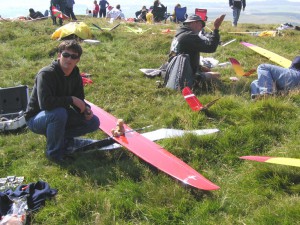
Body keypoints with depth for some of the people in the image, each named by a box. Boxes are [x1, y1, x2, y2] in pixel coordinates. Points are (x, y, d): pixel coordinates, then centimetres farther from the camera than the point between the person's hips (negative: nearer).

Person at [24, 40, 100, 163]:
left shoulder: (76, 75, -4)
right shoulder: (46, 74, -26)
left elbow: (79, 100, 1)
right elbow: (45, 103, -38)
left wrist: (86, 109, -22)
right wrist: (71, 99, -30)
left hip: (60, 115, 7)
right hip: (36, 118, -6)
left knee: (93, 122, -6)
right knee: (59, 113, -40)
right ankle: (54, 152, -17)